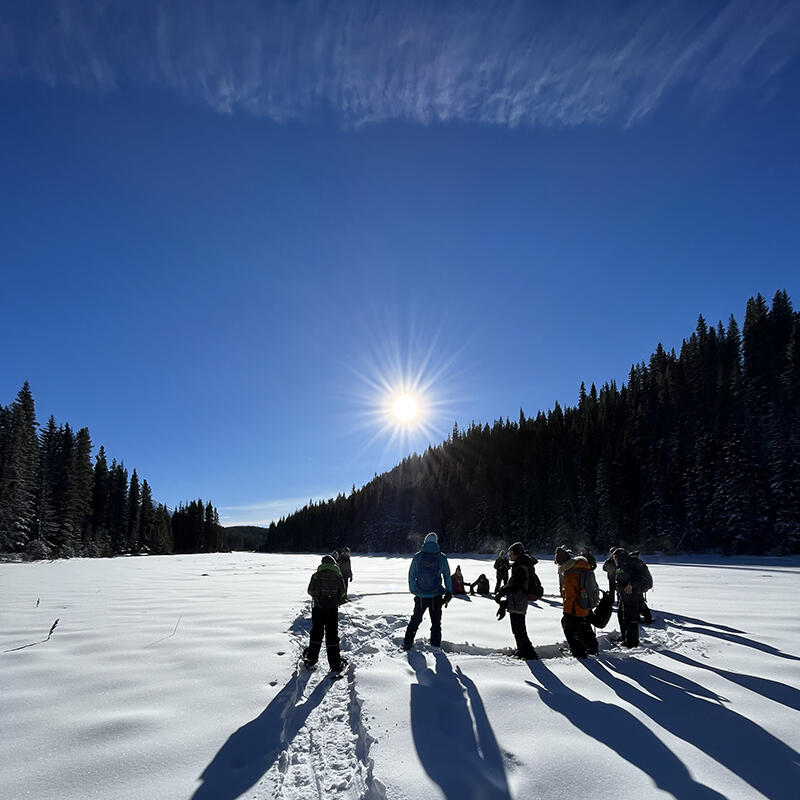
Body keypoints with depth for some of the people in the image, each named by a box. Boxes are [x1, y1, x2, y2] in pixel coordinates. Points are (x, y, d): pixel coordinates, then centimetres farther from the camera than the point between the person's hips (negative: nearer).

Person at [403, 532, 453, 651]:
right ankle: (435, 646, 15)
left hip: (420, 596, 1)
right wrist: (449, 593, 10)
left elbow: (411, 575, 1)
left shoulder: (417, 556, -4)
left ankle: (407, 644, 19)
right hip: (436, 596, -1)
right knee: (436, 622, 13)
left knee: (415, 620, 17)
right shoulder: (442, 557, -5)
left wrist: (413, 590, 12)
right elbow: (447, 576, 2)